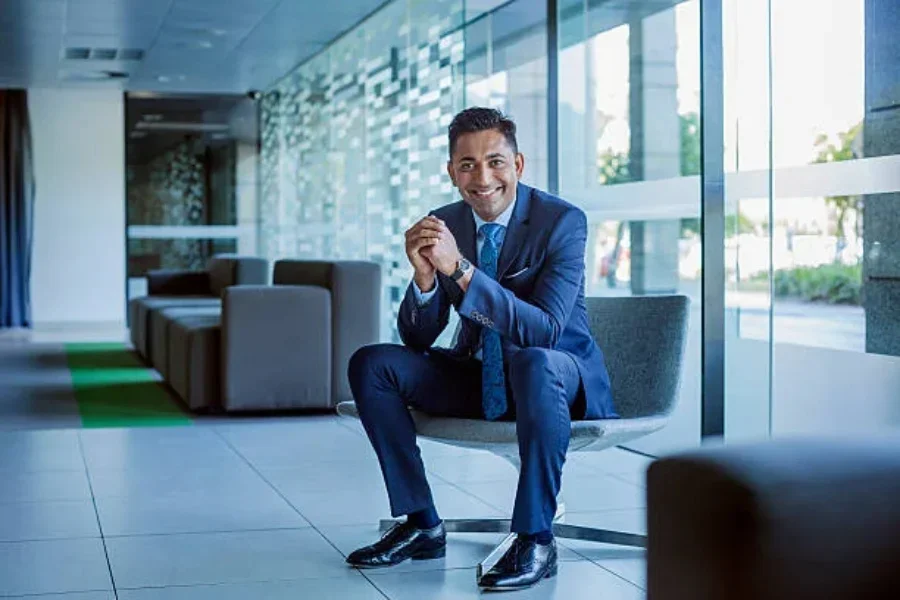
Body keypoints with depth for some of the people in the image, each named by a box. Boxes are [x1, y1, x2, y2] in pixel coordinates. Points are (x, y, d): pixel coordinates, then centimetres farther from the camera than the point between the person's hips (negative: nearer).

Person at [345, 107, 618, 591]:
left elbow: (545, 331, -29)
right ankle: (422, 524, -4)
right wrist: (424, 276, -26)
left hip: (558, 375, -5)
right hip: (478, 376, 5)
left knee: (534, 364, -39)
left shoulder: (563, 221, -17)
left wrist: (462, 269, -37)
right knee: (371, 364, -11)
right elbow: (417, 338, -4)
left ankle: (535, 540, -27)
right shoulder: (442, 224, -3)